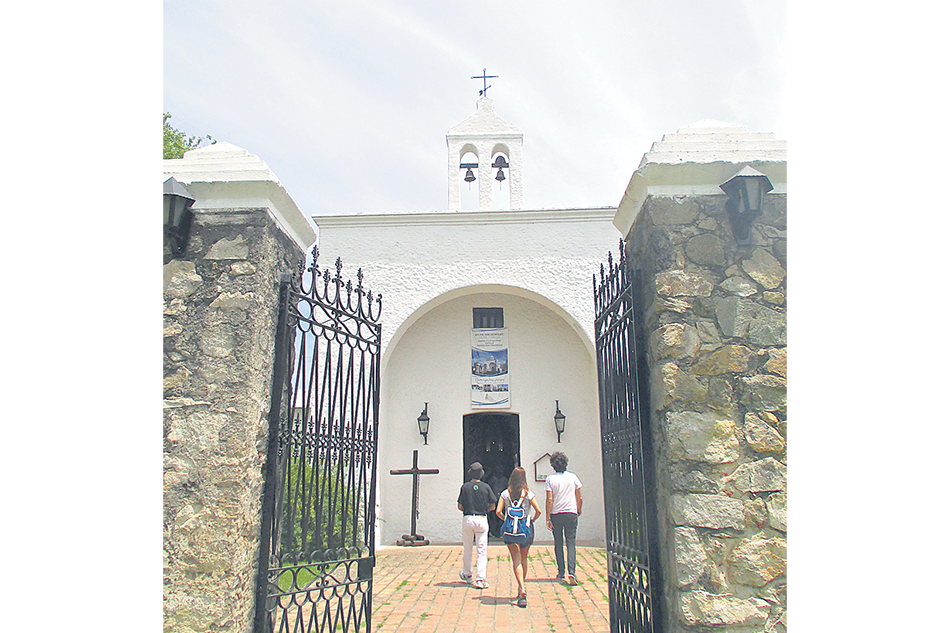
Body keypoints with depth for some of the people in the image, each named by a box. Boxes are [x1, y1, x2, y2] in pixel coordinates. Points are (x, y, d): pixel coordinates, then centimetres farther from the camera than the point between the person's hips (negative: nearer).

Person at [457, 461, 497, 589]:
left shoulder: (465, 487, -2)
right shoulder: (486, 487, -1)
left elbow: (460, 506, -2)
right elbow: (492, 506, 1)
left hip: (467, 518, 1)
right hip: (482, 519, -1)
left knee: (467, 549, 16)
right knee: (482, 551, 1)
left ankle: (467, 574, 32)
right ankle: (480, 579, -7)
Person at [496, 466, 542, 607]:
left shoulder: (505, 494, -1)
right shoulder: (528, 494, -2)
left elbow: (498, 511, -7)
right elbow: (538, 511, -7)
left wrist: (506, 519, 9)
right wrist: (532, 520, 10)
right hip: (526, 527, 1)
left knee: (516, 560, -3)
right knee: (524, 558, 18)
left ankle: (522, 590, -19)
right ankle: (521, 587, 30)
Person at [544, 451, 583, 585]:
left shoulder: (550, 479, -5)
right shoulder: (573, 477, 0)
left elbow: (549, 500, -10)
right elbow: (580, 498, 4)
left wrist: (547, 518, -6)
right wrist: (579, 511, 21)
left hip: (555, 514, -1)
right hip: (571, 514, 1)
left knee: (558, 544, 12)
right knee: (571, 543, 3)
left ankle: (561, 573, 16)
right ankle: (571, 572, -11)